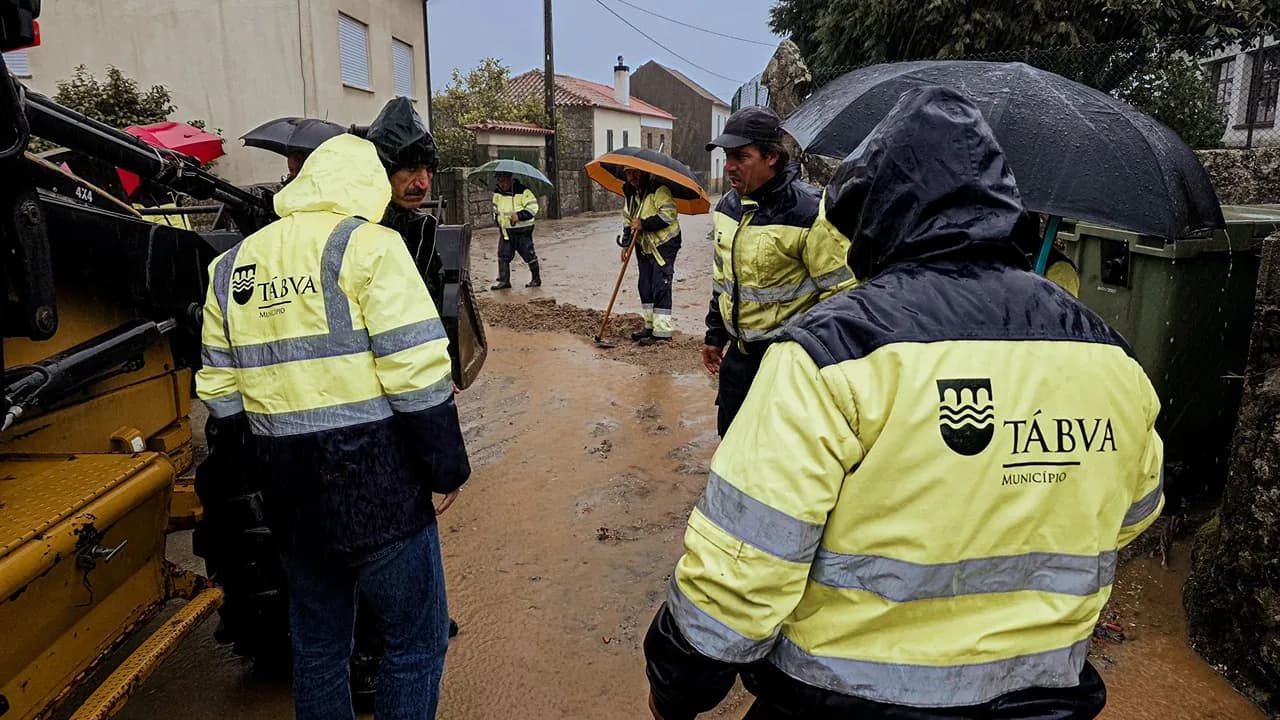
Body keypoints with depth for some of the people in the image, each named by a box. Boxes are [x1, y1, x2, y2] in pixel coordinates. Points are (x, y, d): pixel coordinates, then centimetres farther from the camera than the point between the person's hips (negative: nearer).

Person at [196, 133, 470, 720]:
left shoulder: (231, 266, 11)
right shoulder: (367, 246, -9)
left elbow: (220, 392, 12)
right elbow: (417, 374, -16)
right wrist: (447, 468, -7)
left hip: (289, 490, 7)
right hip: (375, 480, -6)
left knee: (316, 644, 22)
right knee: (417, 640, 9)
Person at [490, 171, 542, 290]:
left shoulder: (523, 191, -11)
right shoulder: (497, 193, 9)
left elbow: (533, 207, -15)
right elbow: (496, 207, 26)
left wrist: (519, 215, -24)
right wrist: (496, 218, 12)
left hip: (522, 230, -5)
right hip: (505, 229, 6)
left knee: (528, 254, 2)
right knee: (503, 255, -1)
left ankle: (536, 279, 18)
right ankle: (503, 281, 4)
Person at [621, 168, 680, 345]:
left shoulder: (658, 189, -15)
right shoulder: (629, 194, 10)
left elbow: (668, 214, -25)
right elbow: (628, 221, 17)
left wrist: (644, 224, -25)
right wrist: (626, 244, 6)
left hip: (664, 244, -8)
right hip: (644, 246, 8)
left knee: (660, 287, -10)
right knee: (645, 287, 11)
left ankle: (662, 332, -7)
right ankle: (650, 326, 23)